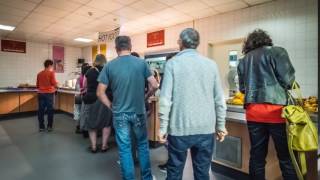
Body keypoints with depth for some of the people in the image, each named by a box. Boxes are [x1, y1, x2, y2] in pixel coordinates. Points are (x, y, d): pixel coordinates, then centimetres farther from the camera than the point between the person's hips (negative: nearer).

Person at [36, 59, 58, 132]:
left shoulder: (39, 74, 10)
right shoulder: (51, 72, -7)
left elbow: (37, 85, 15)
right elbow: (54, 83, -10)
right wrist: (56, 83, 12)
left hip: (40, 93, 5)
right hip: (49, 93, -5)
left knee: (41, 110, 8)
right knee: (50, 110, 4)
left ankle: (41, 127, 13)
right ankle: (49, 126, 7)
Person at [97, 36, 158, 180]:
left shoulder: (109, 66, -4)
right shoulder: (141, 63, -4)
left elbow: (100, 93, -5)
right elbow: (154, 86, -6)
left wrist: (111, 106, 6)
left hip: (120, 114, 0)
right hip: (139, 112, 1)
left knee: (124, 148, 12)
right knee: (143, 145, 18)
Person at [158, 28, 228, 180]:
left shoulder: (173, 63, -5)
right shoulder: (211, 64, 3)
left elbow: (166, 99, -10)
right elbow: (219, 99, 4)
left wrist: (163, 127, -2)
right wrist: (221, 126, 13)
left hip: (179, 128, -2)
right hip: (206, 129, 3)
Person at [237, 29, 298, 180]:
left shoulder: (243, 60, 13)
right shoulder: (277, 51, 1)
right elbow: (287, 79, -6)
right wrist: (277, 89, 14)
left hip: (253, 111, 4)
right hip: (276, 109, -4)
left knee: (257, 155, 12)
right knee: (286, 156, 6)